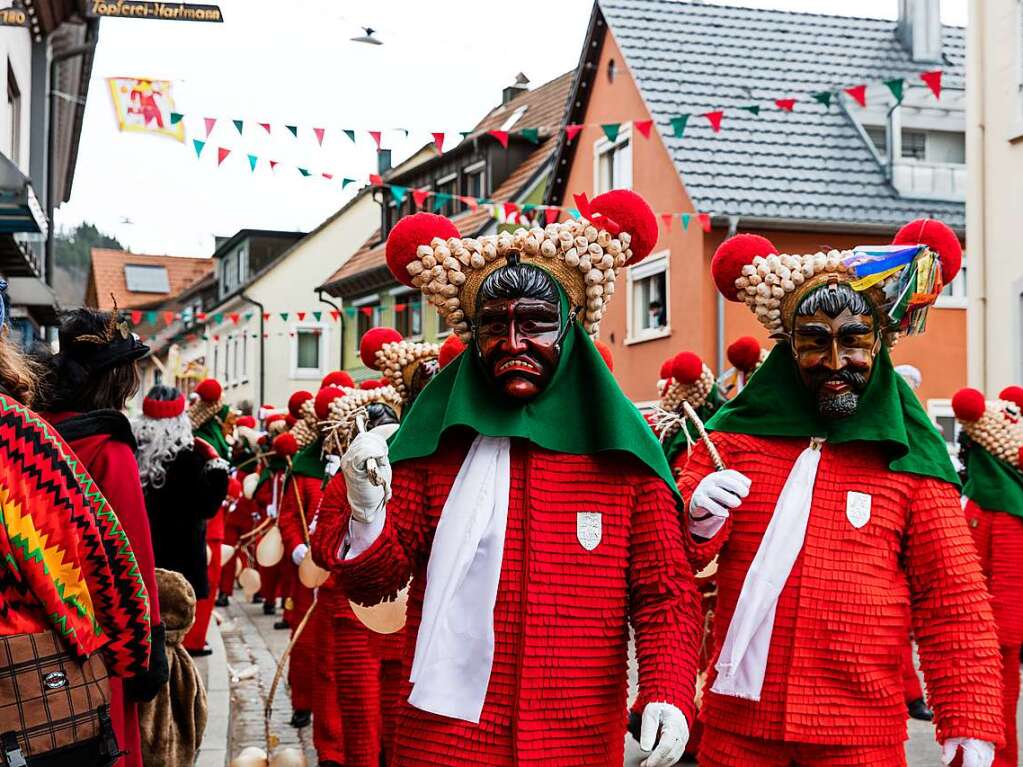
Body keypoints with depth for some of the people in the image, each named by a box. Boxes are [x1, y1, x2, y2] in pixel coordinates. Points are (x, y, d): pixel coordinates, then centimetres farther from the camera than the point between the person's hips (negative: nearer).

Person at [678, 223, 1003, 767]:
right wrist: (697, 522, -19)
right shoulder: (736, 433, 3)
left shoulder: (909, 457, -1)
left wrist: (971, 723, -7)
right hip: (737, 723, 1)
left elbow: (953, 605, 0)